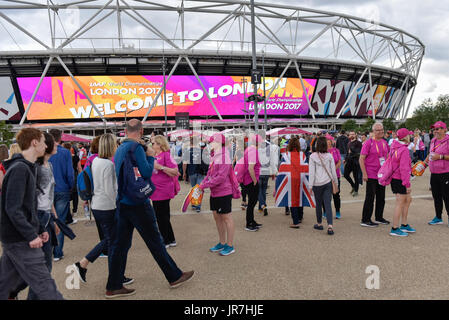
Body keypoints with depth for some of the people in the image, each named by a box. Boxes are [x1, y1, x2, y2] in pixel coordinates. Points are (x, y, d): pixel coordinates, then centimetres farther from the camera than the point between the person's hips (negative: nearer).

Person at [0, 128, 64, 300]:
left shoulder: (27, 167, 15)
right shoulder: (19, 169, -17)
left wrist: (39, 229, 14)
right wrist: (31, 235, -21)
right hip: (20, 240, -10)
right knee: (44, 286, -4)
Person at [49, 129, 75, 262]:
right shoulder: (65, 152, -9)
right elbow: (70, 174, -10)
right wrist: (71, 188, 4)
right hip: (62, 191, -2)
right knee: (60, 221, 5)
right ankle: (57, 253, 8)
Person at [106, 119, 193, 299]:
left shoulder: (120, 149, 12)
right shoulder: (136, 147, -14)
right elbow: (147, 173, -19)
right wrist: (150, 156, -2)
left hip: (122, 202, 8)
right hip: (137, 202, -8)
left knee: (120, 244, 11)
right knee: (155, 241, 3)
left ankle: (113, 287, 17)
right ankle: (175, 277, 18)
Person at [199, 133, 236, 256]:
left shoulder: (224, 157, -18)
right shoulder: (214, 156, 10)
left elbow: (221, 177, -24)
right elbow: (210, 173, 15)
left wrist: (205, 185, -21)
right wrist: (203, 182, -1)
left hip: (223, 192, -9)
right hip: (214, 192, 9)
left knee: (226, 218, 1)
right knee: (217, 217, 16)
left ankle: (230, 246, 13)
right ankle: (222, 243, 30)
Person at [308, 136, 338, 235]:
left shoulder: (313, 156, -6)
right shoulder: (329, 156, 1)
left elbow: (311, 172, -6)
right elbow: (333, 171, 5)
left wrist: (311, 185, -2)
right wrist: (335, 182, 17)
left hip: (317, 184, -1)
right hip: (328, 183, 1)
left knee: (318, 204, 12)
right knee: (328, 204, -1)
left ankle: (319, 223, 25)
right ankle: (330, 226, -12)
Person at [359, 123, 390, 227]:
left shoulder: (384, 142, 9)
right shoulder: (369, 143, -11)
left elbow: (387, 156, 22)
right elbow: (361, 159, -13)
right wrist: (364, 174, -17)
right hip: (371, 175, -7)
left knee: (381, 197, 14)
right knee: (370, 198, -3)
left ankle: (379, 218, 28)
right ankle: (365, 220, 5)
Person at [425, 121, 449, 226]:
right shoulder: (433, 141, 12)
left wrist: (440, 156, -22)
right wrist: (425, 162, 17)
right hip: (434, 174, 7)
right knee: (436, 196, 14)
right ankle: (438, 218, 26)